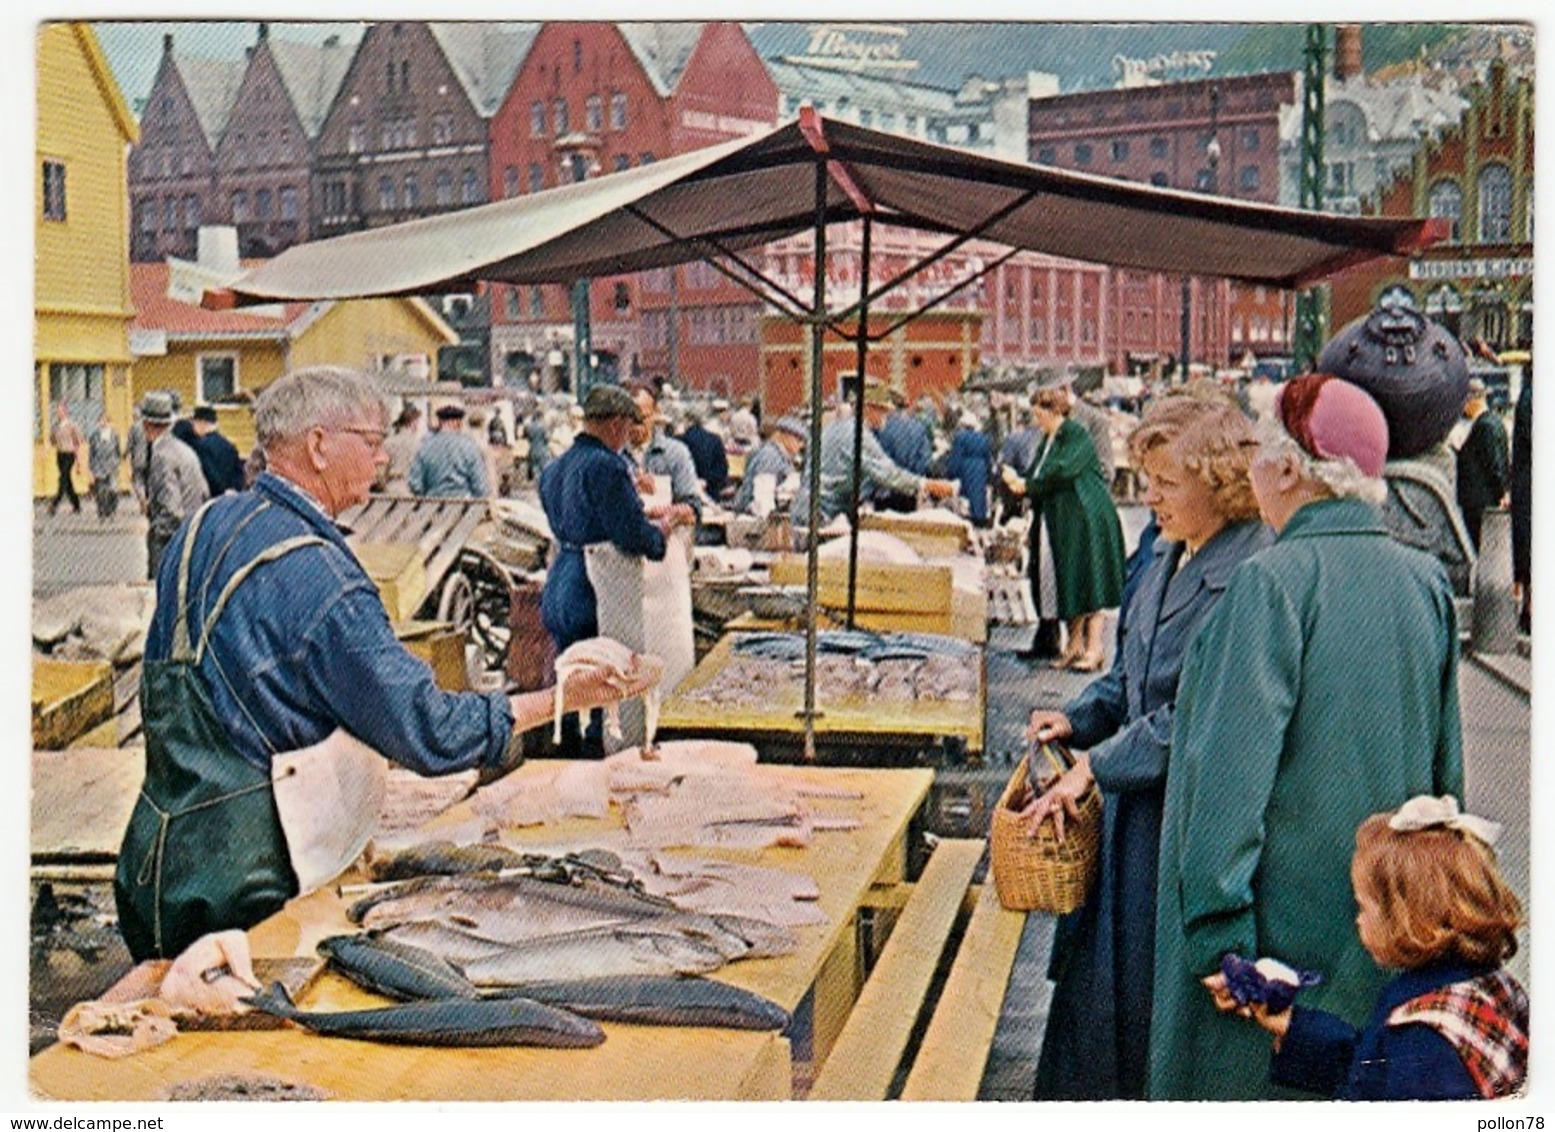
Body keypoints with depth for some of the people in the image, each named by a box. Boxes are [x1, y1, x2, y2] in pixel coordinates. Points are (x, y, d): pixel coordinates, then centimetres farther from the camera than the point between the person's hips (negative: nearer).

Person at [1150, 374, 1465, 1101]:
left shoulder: (1270, 583, -18)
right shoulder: (1427, 583, 3)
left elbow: (1232, 768, -21)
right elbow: (1447, 767, 10)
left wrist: (1216, 932, -17)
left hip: (1284, 910, -6)